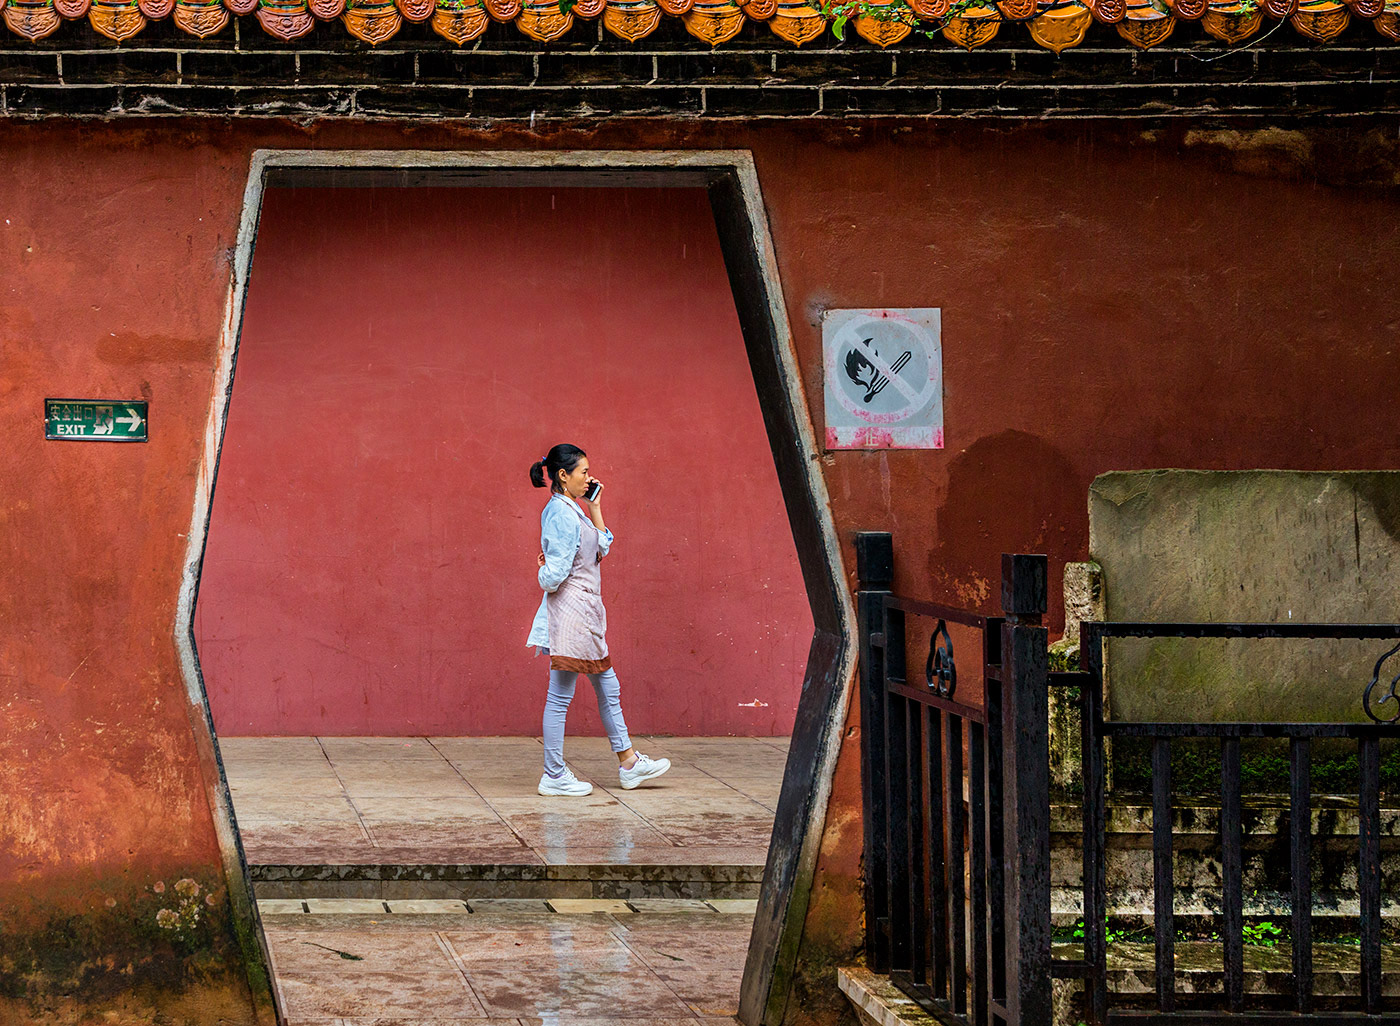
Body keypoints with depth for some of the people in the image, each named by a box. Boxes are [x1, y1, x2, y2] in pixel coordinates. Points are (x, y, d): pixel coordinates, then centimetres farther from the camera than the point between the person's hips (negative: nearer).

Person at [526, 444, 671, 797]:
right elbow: (554, 575, -22)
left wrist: (595, 507, 17)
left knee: (608, 687, 15)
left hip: (584, 614, 11)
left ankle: (628, 762, 23)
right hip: (569, 609, -11)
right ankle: (554, 775, 1)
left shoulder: (571, 510, 14)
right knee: (560, 694, -4)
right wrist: (545, 573, 0)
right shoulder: (560, 513, -16)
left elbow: (601, 548, 21)